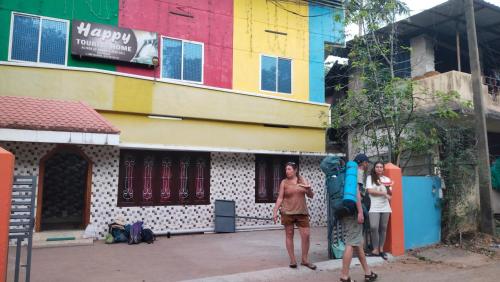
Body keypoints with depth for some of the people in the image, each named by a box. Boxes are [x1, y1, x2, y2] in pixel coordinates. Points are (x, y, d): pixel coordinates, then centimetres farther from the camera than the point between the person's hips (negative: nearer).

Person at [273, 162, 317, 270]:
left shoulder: (302, 180, 5)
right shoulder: (284, 182, 1)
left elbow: (311, 196, 5)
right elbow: (280, 198, 1)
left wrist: (309, 189, -17)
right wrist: (275, 211, -6)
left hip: (302, 212, 2)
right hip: (287, 212, -2)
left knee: (306, 235, -1)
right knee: (289, 235, 3)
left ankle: (305, 259, 12)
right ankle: (292, 260, 13)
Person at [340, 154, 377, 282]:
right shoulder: (359, 172, -3)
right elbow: (355, 190, -17)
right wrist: (360, 211, -21)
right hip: (353, 210, -9)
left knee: (358, 242, 15)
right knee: (351, 243, -8)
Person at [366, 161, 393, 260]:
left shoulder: (386, 179, 13)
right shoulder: (370, 178, 2)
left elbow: (390, 193, 9)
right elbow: (370, 191, -9)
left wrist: (388, 187, -13)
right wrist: (384, 193, -5)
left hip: (385, 207, 4)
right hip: (374, 207, -3)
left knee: (383, 228, 3)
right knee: (374, 227, -15)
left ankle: (381, 249, 11)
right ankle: (375, 249, -7)